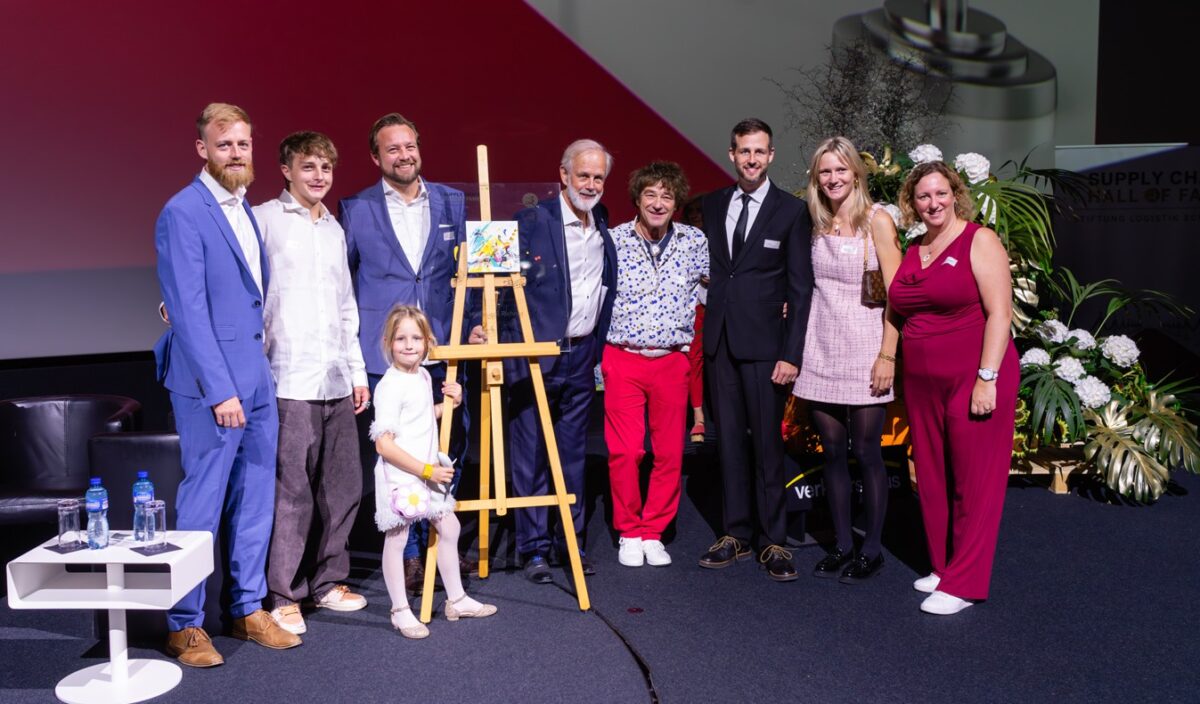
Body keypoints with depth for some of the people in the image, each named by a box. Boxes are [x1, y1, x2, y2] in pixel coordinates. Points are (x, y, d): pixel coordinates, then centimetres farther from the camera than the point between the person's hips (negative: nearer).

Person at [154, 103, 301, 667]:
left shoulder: (244, 208, 14)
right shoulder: (183, 213, -11)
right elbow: (189, 310, -16)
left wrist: (257, 369, 11)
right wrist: (220, 389, -19)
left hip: (256, 378, 8)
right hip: (212, 382, -8)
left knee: (256, 499, 13)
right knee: (202, 503, 1)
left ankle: (248, 608, 25)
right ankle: (185, 624, 16)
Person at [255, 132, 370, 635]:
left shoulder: (334, 229, 19)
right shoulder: (264, 220, 1)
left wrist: (357, 372, 20)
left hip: (336, 380, 6)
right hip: (290, 380, -6)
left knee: (343, 486, 9)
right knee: (291, 490, -5)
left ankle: (328, 582, 23)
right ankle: (282, 595, 9)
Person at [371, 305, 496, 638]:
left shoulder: (423, 376, 7)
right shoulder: (390, 386, -18)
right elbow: (383, 443, -22)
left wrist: (448, 404, 9)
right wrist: (426, 470, -21)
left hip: (429, 471, 9)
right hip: (399, 477, -9)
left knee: (449, 527, 15)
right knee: (397, 539, 2)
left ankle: (457, 599, 30)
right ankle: (400, 611, 17)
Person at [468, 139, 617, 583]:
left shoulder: (604, 230, 12)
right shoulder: (532, 223, -6)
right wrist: (485, 325, -21)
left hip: (582, 358, 5)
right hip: (535, 357, -5)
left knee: (574, 453, 12)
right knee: (530, 455, 1)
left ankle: (574, 541, 23)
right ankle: (534, 548, 12)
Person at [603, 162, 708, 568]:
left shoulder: (695, 242, 4)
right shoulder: (613, 241, -2)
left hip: (672, 362, 2)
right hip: (623, 359, -2)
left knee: (670, 453, 5)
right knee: (624, 451, -2)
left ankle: (653, 533, 21)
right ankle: (629, 532, 17)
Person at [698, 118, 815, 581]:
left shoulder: (792, 211, -2)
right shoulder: (712, 205, 11)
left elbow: (800, 289, -4)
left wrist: (792, 353, -10)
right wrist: (704, 332, 3)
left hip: (763, 342, -4)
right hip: (719, 339, 4)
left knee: (767, 442, 0)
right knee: (729, 439, 9)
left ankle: (773, 541, 11)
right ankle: (736, 534, 20)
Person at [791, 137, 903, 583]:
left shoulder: (876, 220, -4)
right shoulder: (816, 224, 10)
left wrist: (887, 355, -13)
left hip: (864, 350, -4)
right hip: (821, 350, 5)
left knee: (866, 452, 1)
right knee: (832, 452, 8)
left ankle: (872, 549, 14)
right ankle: (842, 545, 20)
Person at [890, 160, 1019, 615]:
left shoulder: (979, 241, -5)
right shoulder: (913, 253, 13)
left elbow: (999, 313, -11)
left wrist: (987, 378, -17)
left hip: (974, 378, -6)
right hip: (922, 383, 6)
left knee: (974, 482, 1)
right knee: (932, 479, 11)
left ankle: (964, 583, 9)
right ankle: (943, 567, 25)